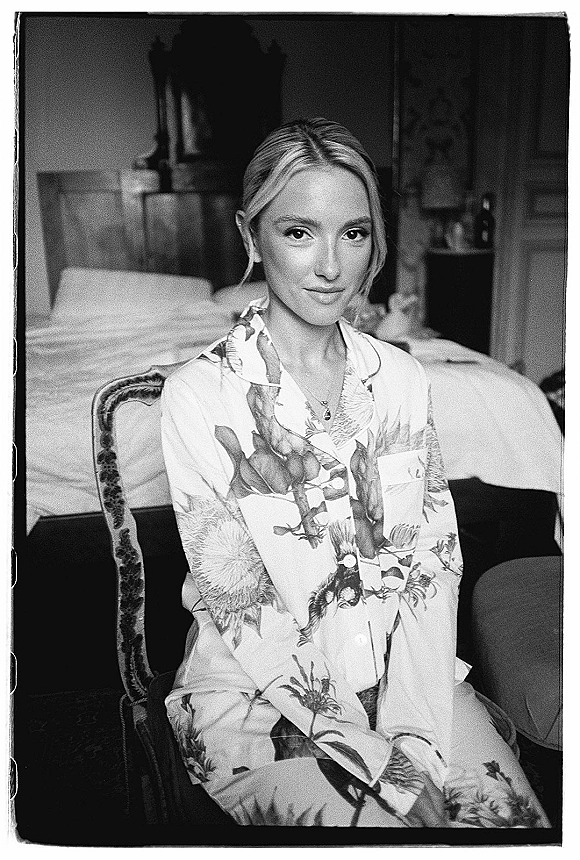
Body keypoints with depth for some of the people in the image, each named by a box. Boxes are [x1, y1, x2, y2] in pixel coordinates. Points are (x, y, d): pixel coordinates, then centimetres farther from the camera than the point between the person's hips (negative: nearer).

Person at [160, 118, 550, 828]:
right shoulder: (198, 397, -13)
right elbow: (237, 607, -14)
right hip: (255, 689, -3)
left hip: (401, 663, 4)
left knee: (513, 814, -13)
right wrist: (379, 763, -17)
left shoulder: (400, 377, 1)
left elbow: (435, 557, -2)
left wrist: (417, 738, -14)